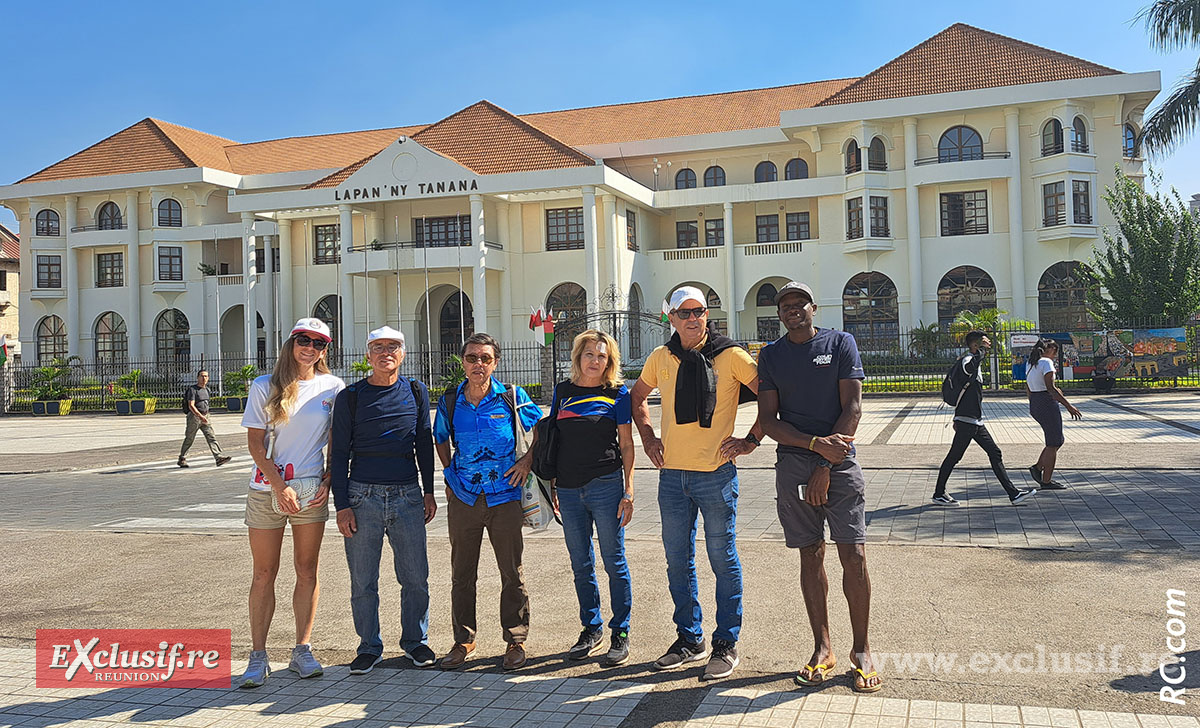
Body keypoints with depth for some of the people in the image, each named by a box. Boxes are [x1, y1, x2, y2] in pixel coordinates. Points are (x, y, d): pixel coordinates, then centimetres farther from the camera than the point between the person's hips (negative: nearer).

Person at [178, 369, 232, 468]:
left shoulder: (206, 389, 12)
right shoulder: (192, 389, -12)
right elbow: (191, 406, -20)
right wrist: (200, 416, -30)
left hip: (205, 417, 6)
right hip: (194, 417, -6)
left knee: (211, 437, -7)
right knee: (189, 439, 5)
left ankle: (219, 458, -17)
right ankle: (182, 460, 22)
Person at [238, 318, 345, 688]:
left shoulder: (333, 388, 5)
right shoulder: (265, 387, 0)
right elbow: (255, 443, -3)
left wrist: (329, 481, -5)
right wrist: (280, 487, -12)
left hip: (312, 489, 1)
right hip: (267, 488, -1)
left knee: (307, 570, 5)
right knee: (265, 572, 2)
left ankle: (302, 650, 14)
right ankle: (258, 656, 9)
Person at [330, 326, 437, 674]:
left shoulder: (415, 392, 8)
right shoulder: (350, 397, 2)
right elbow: (339, 453, 1)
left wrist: (428, 491, 12)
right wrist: (342, 505, -5)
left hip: (408, 496, 2)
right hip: (363, 496, -1)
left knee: (415, 577, 5)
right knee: (363, 581, 4)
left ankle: (415, 640, 24)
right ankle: (369, 646, 20)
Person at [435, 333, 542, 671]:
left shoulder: (512, 398, -4)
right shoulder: (449, 402, 2)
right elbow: (440, 439, 20)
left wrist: (528, 459, -3)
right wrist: (449, 474, 11)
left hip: (504, 494, -2)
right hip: (463, 497, 2)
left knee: (511, 572, 5)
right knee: (461, 573, 9)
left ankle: (515, 640, 18)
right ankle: (463, 640, 23)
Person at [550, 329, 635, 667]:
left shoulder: (618, 393, 1)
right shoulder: (563, 391, 10)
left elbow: (626, 446, 0)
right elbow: (553, 439, 15)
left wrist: (628, 491, -7)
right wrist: (551, 486, 10)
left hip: (606, 485, -4)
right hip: (569, 489, 4)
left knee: (614, 561, 2)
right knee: (580, 563, 11)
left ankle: (620, 633, 11)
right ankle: (591, 629, 24)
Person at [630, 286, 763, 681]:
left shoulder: (731, 356, -6)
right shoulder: (660, 359, 6)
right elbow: (637, 396, 23)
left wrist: (751, 440, -8)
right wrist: (648, 438, 12)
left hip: (716, 474, -4)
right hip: (672, 475, 5)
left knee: (723, 560, 3)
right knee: (678, 560, 12)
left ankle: (726, 644, 16)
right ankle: (689, 639, 26)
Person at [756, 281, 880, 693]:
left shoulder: (840, 343, 4)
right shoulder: (770, 356, 9)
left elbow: (852, 408, -3)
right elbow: (768, 420, 3)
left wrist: (825, 466, -9)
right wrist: (816, 444, -13)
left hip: (839, 463, -2)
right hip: (792, 464, 2)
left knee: (854, 556, -5)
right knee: (811, 555, 6)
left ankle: (861, 651, 9)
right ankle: (823, 648, 16)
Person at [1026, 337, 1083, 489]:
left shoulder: (1032, 364, 15)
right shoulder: (1046, 362, -12)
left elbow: (1028, 388, 18)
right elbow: (1051, 388, -21)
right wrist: (1068, 406, -21)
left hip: (1034, 404, 9)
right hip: (1047, 404, -9)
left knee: (1058, 440, 17)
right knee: (1053, 444, 0)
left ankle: (1038, 467, 11)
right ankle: (1046, 482, 3)